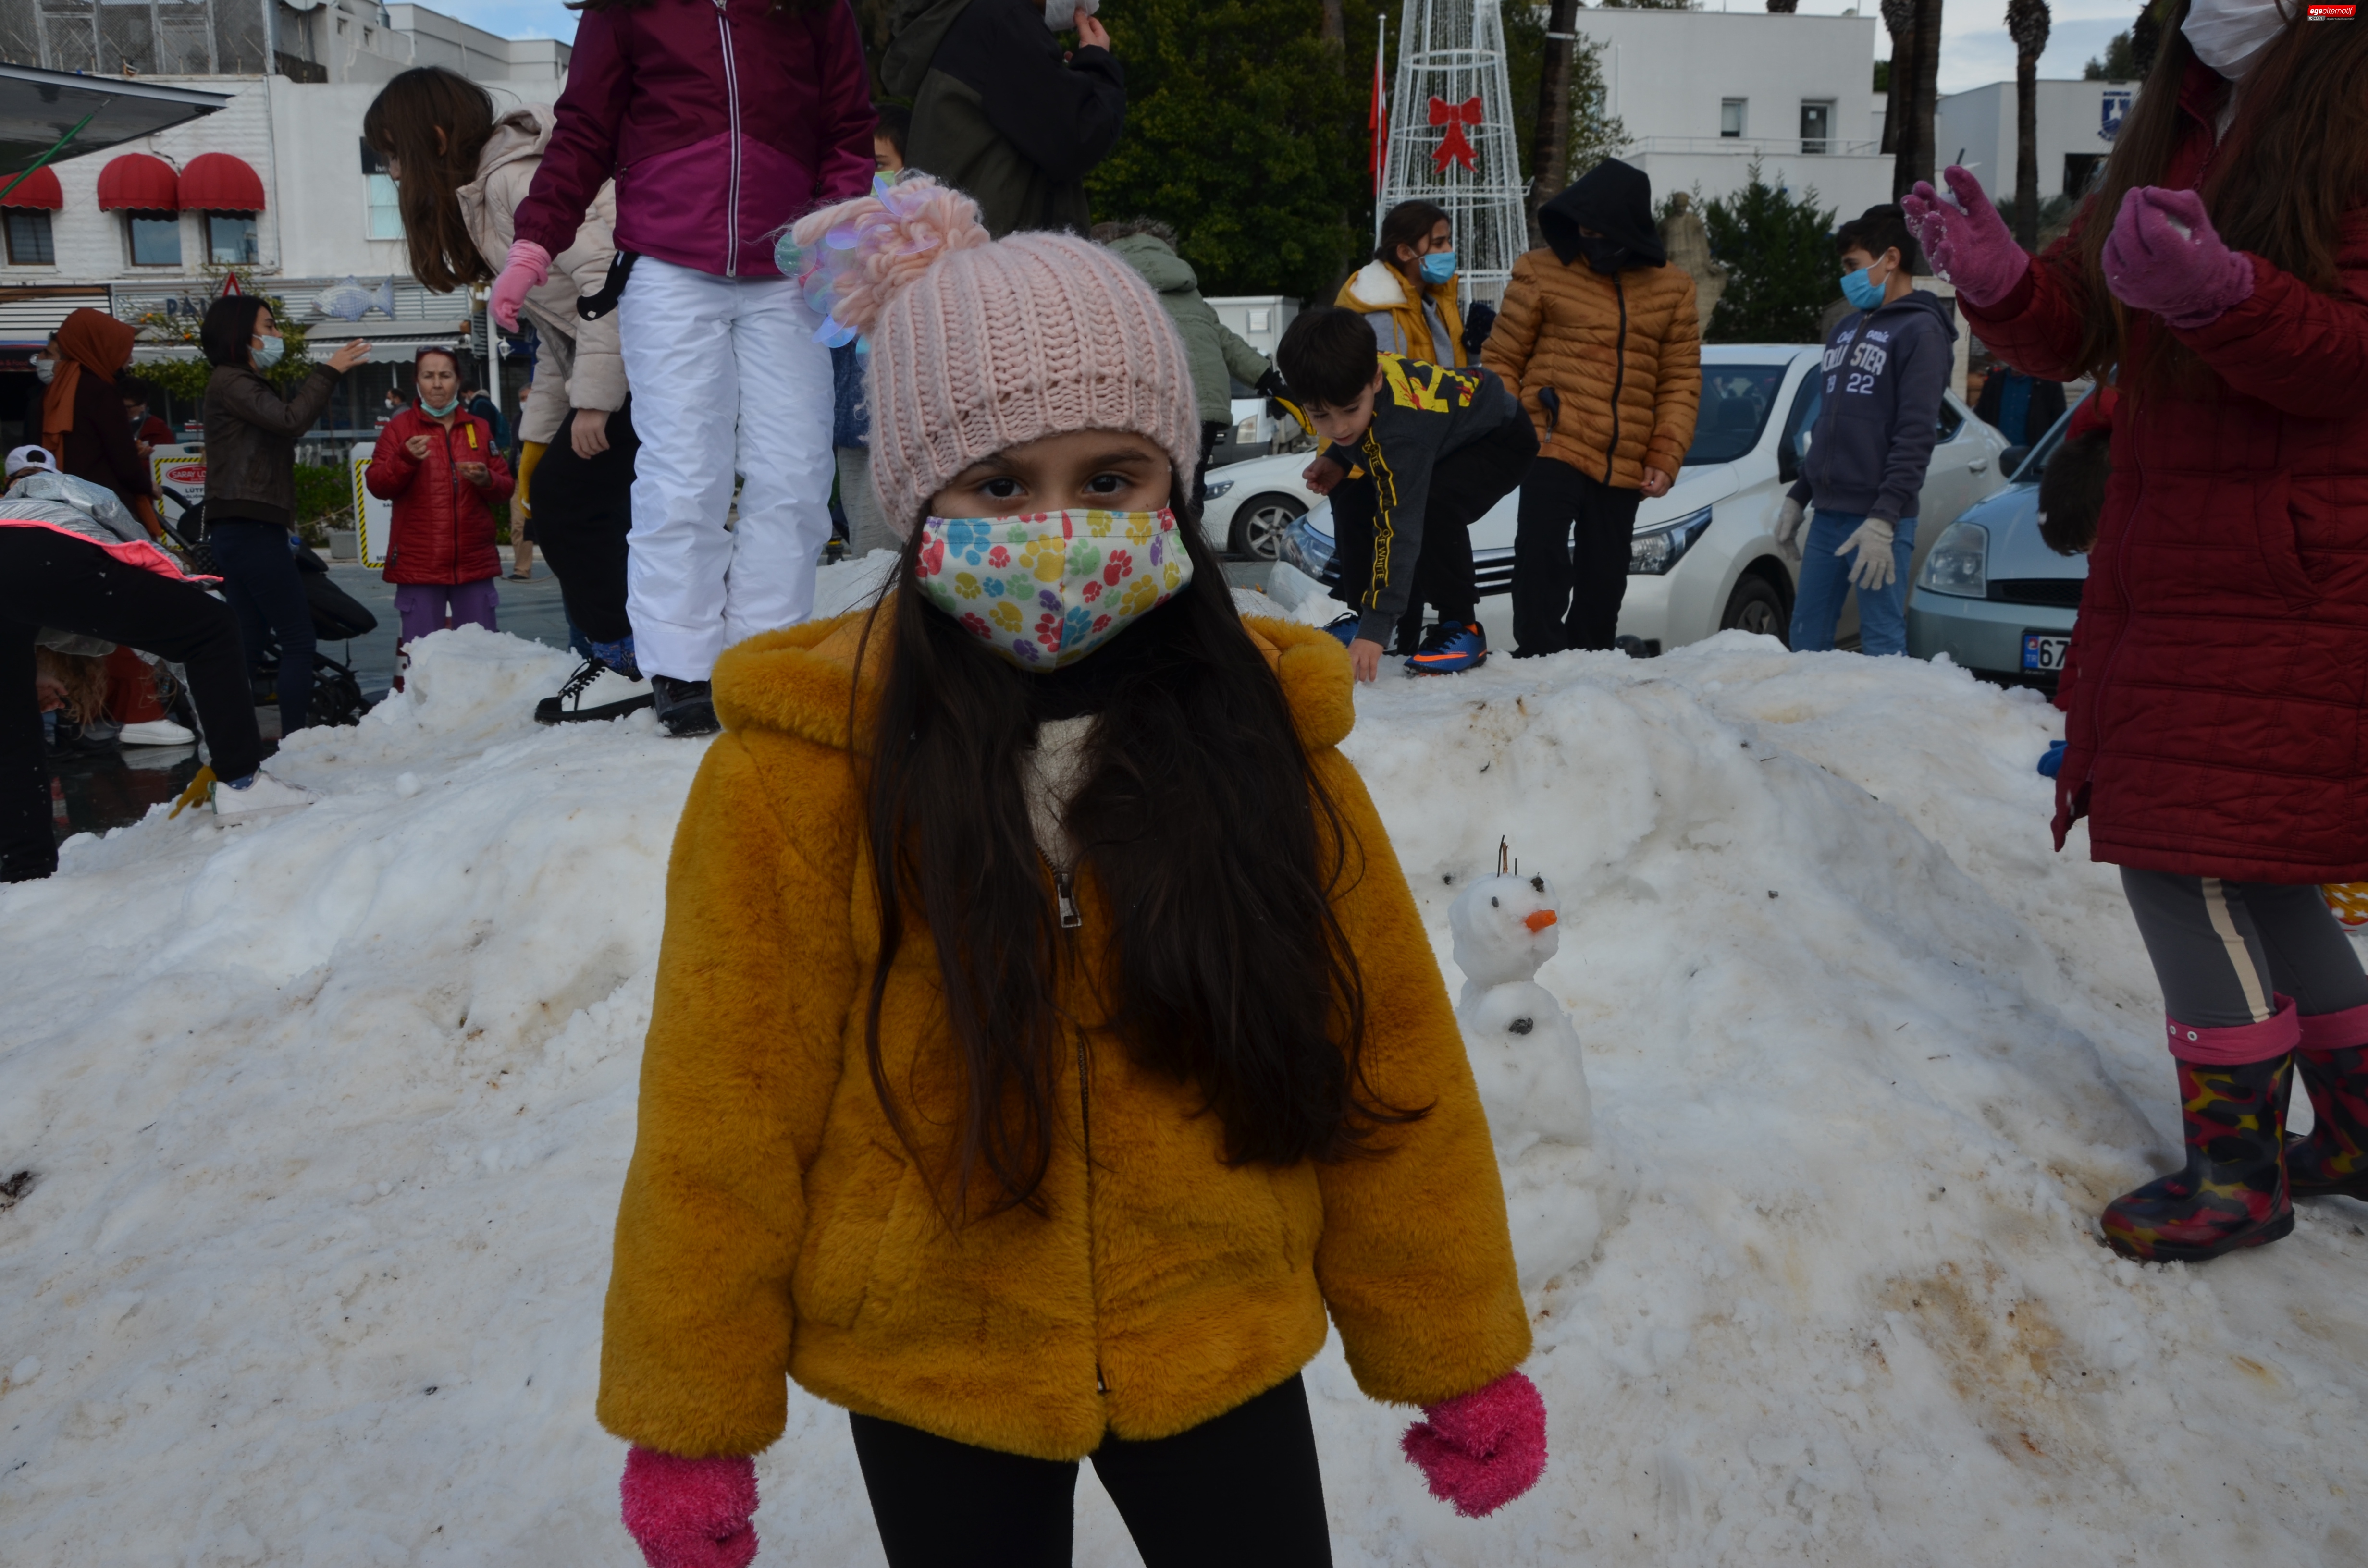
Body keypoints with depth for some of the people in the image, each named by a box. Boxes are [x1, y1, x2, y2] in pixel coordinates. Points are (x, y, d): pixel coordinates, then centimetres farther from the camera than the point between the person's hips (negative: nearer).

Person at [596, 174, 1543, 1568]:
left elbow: (1388, 1059, -2)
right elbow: (725, 1110, -9)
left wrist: (1458, 1354, 3)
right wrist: (692, 1422, -2)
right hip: (929, 1367, -1)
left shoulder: (1260, 734, -8)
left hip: (1220, 1351, 2)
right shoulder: (802, 770, -16)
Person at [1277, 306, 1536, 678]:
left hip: (1499, 440, -8)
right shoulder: (1350, 374, -22)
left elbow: (1398, 531, -43)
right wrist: (1335, 460, -15)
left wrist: (1375, 631, -43)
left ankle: (1462, 625, -17)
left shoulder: (1400, 431, -42)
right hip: (1445, 435, 8)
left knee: (1433, 505, -34)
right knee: (1351, 498, -2)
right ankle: (1362, 611, 10)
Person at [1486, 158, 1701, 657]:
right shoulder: (1541, 273, 1)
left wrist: (1665, 459, 0)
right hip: (1553, 448, -3)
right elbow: (1502, 360, 3)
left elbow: (1681, 381, 10)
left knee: (1604, 582, 10)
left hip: (1624, 466, 4)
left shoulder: (1672, 288, 9)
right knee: (1542, 558, -20)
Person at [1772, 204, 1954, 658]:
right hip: (1827, 516, 8)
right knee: (1806, 638, 8)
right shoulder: (1848, 328, 19)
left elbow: (1916, 436, -15)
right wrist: (1798, 497, 18)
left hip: (1879, 520, -8)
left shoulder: (1920, 330, -6)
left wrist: (1884, 519, -21)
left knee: (1882, 644, -6)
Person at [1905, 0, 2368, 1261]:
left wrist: (2215, 291, -33)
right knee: (2243, 875, 14)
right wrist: (1996, 280, -11)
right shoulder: (2173, 137, 14)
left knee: (2184, 860, -8)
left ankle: (2239, 1169, 6)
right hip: (2161, 572, 8)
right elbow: (2071, 335, 10)